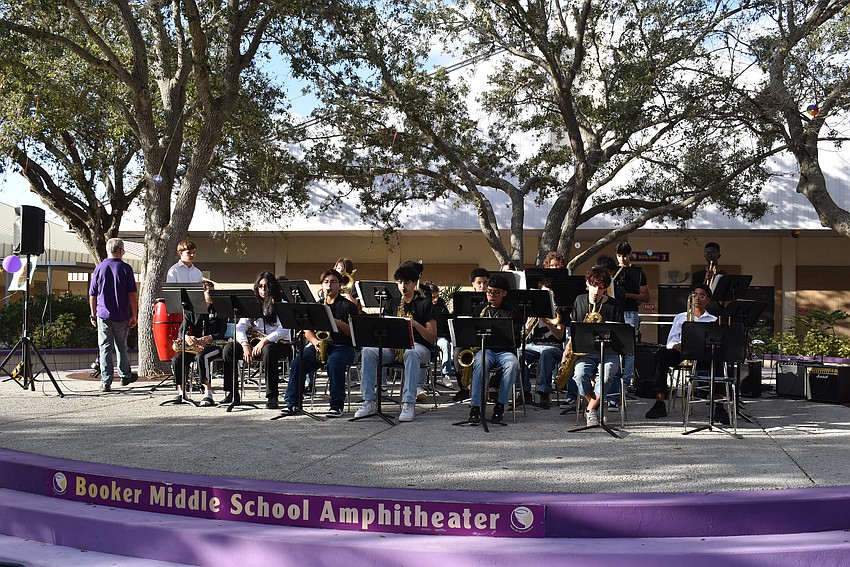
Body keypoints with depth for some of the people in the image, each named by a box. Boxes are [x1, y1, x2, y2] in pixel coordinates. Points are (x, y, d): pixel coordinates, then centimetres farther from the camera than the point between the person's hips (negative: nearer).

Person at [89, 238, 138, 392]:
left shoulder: (99, 268, 1)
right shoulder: (125, 268, -5)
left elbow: (92, 295, 4)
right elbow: (133, 294, -8)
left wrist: (93, 315, 14)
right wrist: (134, 315, -1)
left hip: (103, 315, 0)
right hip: (122, 316, 0)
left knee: (105, 348, 2)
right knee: (121, 346, 16)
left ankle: (106, 382, -2)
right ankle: (125, 376, 30)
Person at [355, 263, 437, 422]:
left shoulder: (425, 304, 7)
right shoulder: (392, 304, 20)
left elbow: (433, 337, 0)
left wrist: (414, 323, -14)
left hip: (418, 345, -4)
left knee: (411, 354, -42)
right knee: (367, 351, -26)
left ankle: (408, 404, -44)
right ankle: (369, 402, -28)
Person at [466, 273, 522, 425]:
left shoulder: (512, 313, 11)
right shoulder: (479, 310, 19)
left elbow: (515, 338, 1)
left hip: (504, 351, -1)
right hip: (484, 349, 1)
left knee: (512, 365, -36)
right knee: (480, 363, -37)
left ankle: (500, 406, -23)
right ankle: (475, 408, -36)